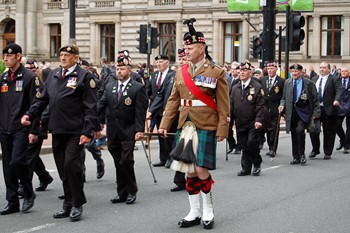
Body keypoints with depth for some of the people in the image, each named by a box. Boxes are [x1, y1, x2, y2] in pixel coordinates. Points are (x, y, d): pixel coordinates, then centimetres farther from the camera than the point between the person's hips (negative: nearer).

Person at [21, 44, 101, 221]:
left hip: (75, 131, -6)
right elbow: (43, 99, 18)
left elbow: (90, 107, -8)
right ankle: (68, 205, 19)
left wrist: (87, 132, -14)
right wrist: (30, 114, 3)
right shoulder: (54, 75, 14)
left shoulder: (84, 76, -4)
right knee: (62, 169, 9)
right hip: (57, 130, 6)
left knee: (71, 165, -11)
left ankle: (77, 205, 4)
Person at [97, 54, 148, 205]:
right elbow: (101, 105, 5)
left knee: (126, 162, -9)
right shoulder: (109, 87, 12)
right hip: (113, 132, 5)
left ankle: (131, 192, 6)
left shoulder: (138, 88, -3)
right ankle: (122, 193, 16)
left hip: (128, 132, -5)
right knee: (118, 163, 9)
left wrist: (139, 130, -15)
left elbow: (140, 112, -7)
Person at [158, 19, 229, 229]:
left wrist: (223, 129, -10)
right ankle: (195, 212, 18)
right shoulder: (181, 72, 10)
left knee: (201, 170, -7)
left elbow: (223, 104, -5)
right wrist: (165, 124, 6)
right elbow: (174, 100, 12)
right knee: (190, 171, 8)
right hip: (186, 127, 5)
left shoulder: (216, 72, -4)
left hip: (206, 127, -5)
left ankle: (208, 211, 11)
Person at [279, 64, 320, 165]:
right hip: (291, 112, 4)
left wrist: (316, 113, -6)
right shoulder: (287, 82, 10)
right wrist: (282, 105, -1)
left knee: (300, 130, -22)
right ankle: (296, 157, 17)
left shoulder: (309, 83, -2)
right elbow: (284, 97, 19)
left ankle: (302, 154, -5)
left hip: (303, 112, -4)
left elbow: (315, 99, 0)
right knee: (294, 134, 6)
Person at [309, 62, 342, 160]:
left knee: (329, 133, 3)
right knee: (313, 131, 4)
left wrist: (337, 100, -32)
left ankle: (327, 153, 12)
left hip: (328, 110, -4)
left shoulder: (335, 79, -1)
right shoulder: (314, 79, 15)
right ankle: (315, 150, 21)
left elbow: (339, 91, -14)